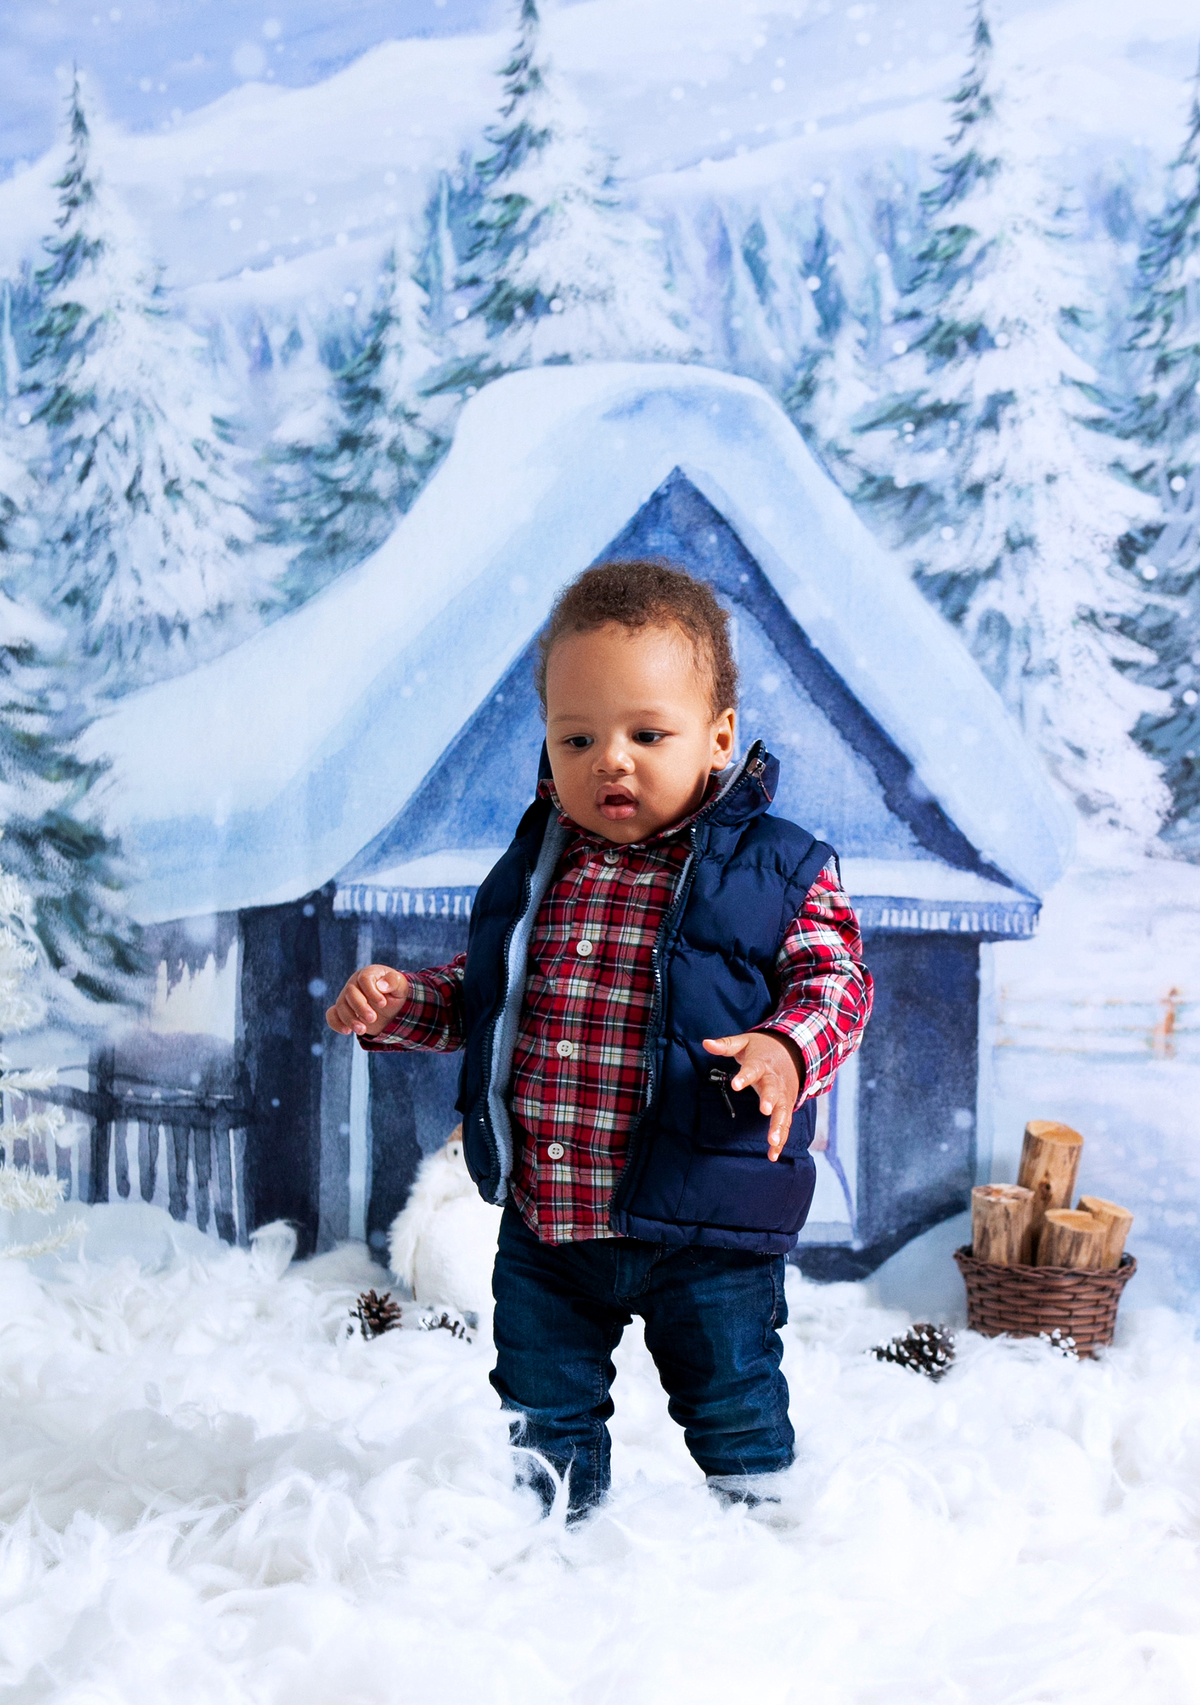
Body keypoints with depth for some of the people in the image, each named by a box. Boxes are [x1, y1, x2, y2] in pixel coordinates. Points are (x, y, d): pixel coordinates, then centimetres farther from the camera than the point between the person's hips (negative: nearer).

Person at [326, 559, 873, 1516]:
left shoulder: (780, 871, -9)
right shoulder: (538, 870, 5)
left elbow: (835, 982, -11)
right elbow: (479, 994, 16)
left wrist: (786, 1051, -30)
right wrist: (400, 1005, 0)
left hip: (704, 1227, -4)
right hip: (543, 1221, 4)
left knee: (731, 1395, 12)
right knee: (542, 1400, 18)